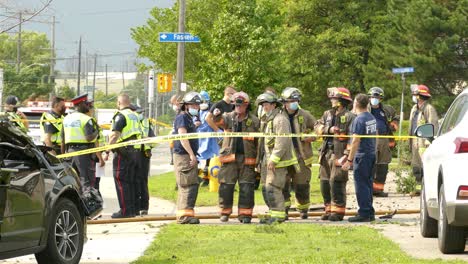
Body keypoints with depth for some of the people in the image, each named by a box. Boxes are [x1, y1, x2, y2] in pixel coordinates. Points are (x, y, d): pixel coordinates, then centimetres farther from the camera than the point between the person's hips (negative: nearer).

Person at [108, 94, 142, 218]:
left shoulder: (121, 116, -11)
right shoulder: (135, 116, 17)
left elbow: (114, 135, -18)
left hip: (123, 152, -8)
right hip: (135, 151, 8)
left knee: (121, 181, -5)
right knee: (131, 181, 13)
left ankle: (125, 210, -9)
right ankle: (133, 209, 15)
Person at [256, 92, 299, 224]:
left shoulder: (280, 120, -12)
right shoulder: (266, 120, 20)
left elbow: (282, 141, -21)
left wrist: (274, 159, -23)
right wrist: (260, 159, 15)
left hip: (278, 161, -10)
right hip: (267, 161, 10)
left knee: (273, 188, -12)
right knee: (266, 188, 9)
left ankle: (279, 214, -7)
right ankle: (272, 213, 16)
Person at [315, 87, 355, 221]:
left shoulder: (349, 117, -7)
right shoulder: (327, 114, 15)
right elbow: (318, 127, 6)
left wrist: (346, 155, -18)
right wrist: (329, 129, -12)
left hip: (339, 154, -7)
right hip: (326, 154, 7)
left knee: (336, 183, -9)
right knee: (325, 183, 9)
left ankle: (338, 211, -3)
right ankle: (329, 209, 20)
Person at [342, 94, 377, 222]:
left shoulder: (359, 120, -16)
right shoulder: (372, 118, 11)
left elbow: (356, 141, -19)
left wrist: (349, 160, -17)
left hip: (362, 155, -9)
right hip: (371, 154, 9)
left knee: (361, 185, -4)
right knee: (367, 184, 14)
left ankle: (364, 213, -4)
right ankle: (370, 213, 18)